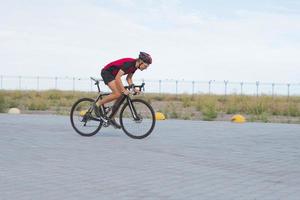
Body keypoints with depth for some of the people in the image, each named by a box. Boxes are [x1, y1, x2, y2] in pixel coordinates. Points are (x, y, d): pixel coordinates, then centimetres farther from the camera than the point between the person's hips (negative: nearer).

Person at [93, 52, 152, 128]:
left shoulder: (135, 65, -2)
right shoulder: (128, 63, -29)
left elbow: (128, 78, 11)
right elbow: (117, 78, -33)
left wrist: (133, 88, -2)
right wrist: (124, 90, -34)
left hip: (113, 74, 9)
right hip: (106, 72, -9)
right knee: (117, 94, -23)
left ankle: (111, 118, 10)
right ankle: (98, 104, -7)